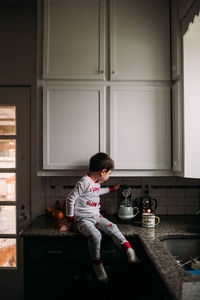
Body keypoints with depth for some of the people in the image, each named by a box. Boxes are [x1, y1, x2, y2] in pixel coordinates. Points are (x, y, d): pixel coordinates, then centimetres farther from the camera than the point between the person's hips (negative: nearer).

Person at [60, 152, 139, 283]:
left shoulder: (97, 182, 11)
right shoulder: (84, 182, -19)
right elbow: (70, 199, -15)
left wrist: (113, 188, 40)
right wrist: (69, 220, -8)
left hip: (96, 217, 8)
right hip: (82, 219, -8)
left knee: (112, 228, -13)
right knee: (95, 235, -30)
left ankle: (130, 253, -14)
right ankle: (97, 265, -13)